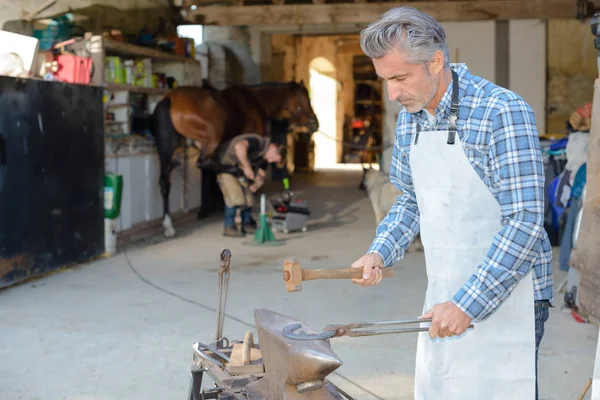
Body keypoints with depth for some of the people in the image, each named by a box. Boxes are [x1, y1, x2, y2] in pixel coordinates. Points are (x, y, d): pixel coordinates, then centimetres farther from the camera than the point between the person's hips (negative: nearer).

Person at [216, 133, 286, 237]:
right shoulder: (259, 142, -28)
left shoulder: (265, 158, 0)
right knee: (235, 198, -17)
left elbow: (261, 174, 11)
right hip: (226, 167, -9)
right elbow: (239, 146, -47)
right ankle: (229, 227, -7)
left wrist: (256, 184, -10)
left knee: (248, 197, 8)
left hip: (239, 170, 9)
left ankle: (247, 224, 22)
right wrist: (246, 166, -41)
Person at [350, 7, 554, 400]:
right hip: (444, 297, 7)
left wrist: (467, 304, -22)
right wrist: (380, 254, 1)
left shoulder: (504, 113, -18)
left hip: (505, 296, -7)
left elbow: (525, 223, -21)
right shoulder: (410, 118, 5)